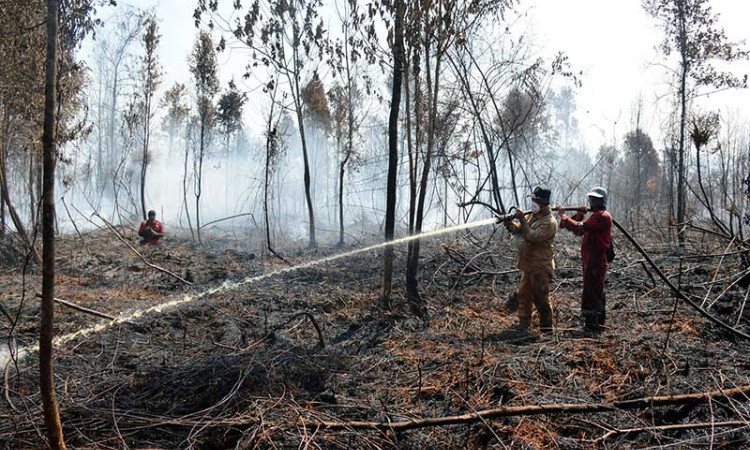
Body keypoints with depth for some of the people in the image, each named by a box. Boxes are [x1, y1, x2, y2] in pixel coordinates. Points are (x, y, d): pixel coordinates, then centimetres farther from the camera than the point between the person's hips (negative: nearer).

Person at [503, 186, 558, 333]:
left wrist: (522, 220, -27)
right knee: (523, 296, 11)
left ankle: (546, 327, 13)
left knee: (541, 298, 0)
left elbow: (533, 236, -26)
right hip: (528, 265, 8)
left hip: (541, 267, -8)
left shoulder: (549, 222, -16)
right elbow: (518, 229, 8)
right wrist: (510, 223, -11)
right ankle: (523, 326, 19)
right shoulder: (532, 216, 11)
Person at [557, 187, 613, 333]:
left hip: (596, 260, -11)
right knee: (596, 291, 17)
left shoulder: (603, 216, -14)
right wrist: (579, 215, 2)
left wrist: (563, 216, -16)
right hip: (591, 259, 11)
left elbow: (580, 228, -24)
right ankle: (598, 322, 28)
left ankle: (591, 324, -7)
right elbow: (578, 232, 16)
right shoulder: (595, 216, 20)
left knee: (592, 291, -10)